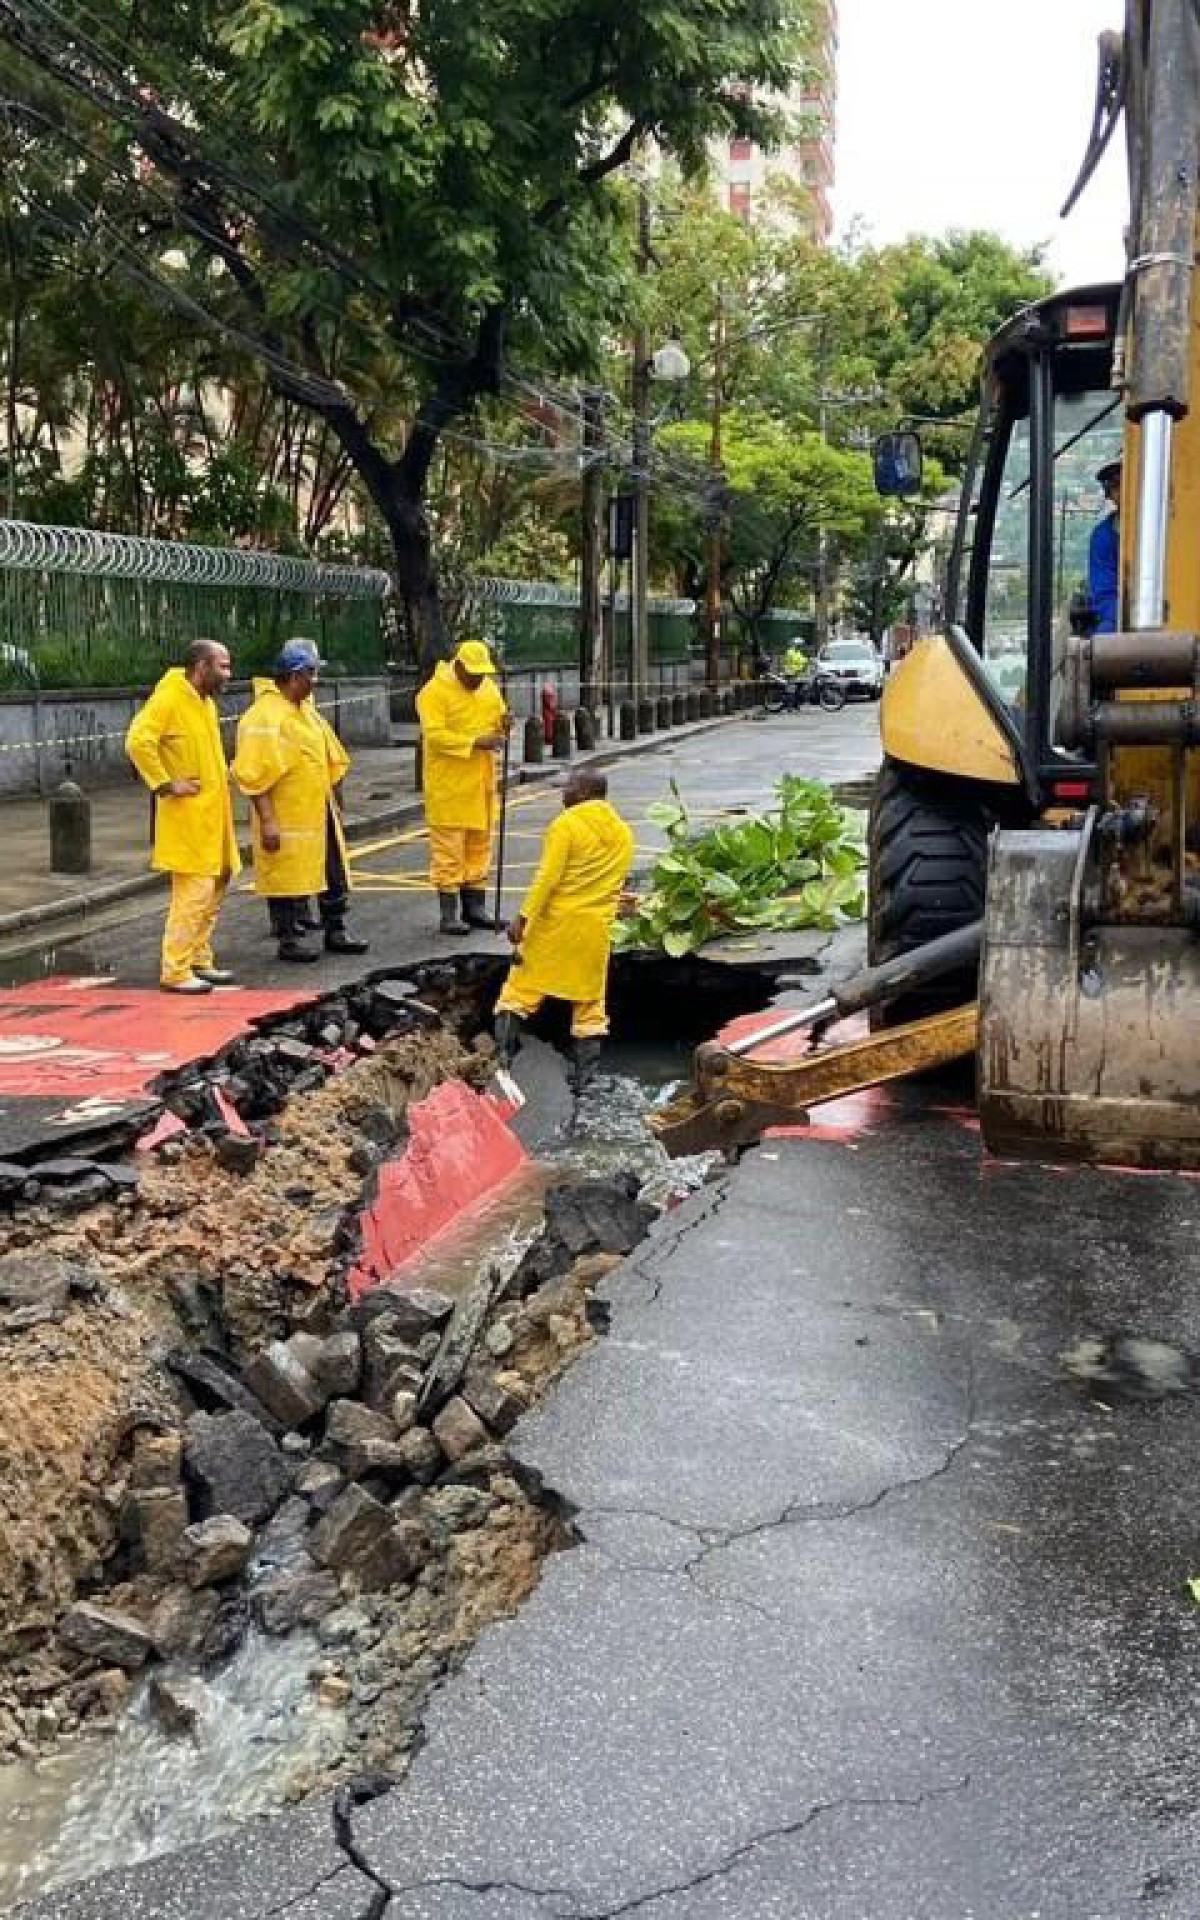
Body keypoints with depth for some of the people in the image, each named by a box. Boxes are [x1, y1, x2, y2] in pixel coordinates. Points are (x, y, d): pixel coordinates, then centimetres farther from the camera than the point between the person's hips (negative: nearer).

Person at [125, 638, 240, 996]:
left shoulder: (207, 701, 14)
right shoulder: (169, 698, -15)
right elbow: (138, 741, -26)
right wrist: (166, 784, -23)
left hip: (212, 815, 10)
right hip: (188, 817, -10)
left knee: (214, 888, 15)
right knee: (193, 892, -10)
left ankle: (200, 960, 25)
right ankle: (175, 972, -4)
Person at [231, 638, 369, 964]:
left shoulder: (306, 709, 11)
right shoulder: (264, 716, -17)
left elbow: (330, 759, 20)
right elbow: (253, 775, -21)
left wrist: (335, 803, 21)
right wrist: (267, 821, -24)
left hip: (319, 814, 9)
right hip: (286, 819, -9)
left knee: (334, 875, 14)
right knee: (287, 878, 1)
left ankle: (335, 932, 25)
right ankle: (289, 939, 12)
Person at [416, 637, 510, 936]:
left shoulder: (489, 687, 11)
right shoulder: (434, 692, -12)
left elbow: (499, 718, 23)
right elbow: (435, 735, -20)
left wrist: (504, 724, -2)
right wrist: (475, 742, -27)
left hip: (481, 784, 7)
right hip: (448, 786, -7)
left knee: (480, 846, 13)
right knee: (448, 850, -3)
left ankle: (475, 908, 23)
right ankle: (448, 916, 1)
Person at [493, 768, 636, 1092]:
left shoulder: (566, 824, -10)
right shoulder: (623, 832, 8)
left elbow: (547, 876, -18)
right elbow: (616, 883, 12)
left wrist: (523, 916, -18)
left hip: (554, 922, -5)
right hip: (596, 928, 5)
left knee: (521, 989, 5)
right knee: (590, 1004, 12)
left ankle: (502, 1051, -3)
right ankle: (583, 1074, 12)